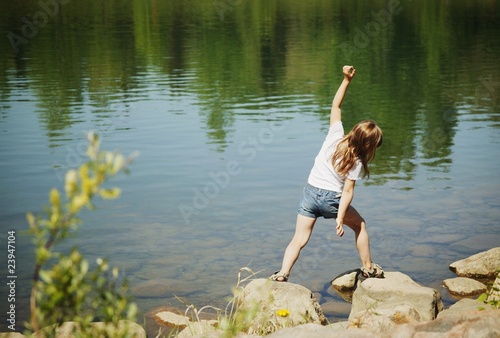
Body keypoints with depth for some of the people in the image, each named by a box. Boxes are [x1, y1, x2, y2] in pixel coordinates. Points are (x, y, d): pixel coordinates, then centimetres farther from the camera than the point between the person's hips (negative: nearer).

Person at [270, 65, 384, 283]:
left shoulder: (335, 136, -4)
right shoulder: (356, 162, -12)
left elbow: (335, 105, 5)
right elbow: (348, 191, -15)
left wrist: (346, 80, 1)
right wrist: (340, 218, -13)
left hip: (310, 193, 4)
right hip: (331, 199, -3)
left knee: (299, 239, 2)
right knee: (360, 226, 22)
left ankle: (281, 275, -15)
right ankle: (368, 269, 29)